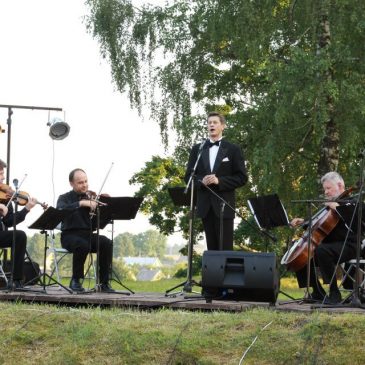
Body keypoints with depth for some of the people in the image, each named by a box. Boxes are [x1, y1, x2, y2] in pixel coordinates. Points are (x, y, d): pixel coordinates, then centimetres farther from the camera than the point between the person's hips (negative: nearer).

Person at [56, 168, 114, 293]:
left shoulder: (91, 198, 12)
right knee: (83, 245, -36)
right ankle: (75, 280, -16)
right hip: (70, 235, -3)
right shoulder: (65, 198, 4)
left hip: (88, 234, 3)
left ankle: (104, 282, -20)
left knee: (106, 243, -26)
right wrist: (81, 203, -31)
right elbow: (61, 210, -21)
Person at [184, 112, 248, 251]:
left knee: (225, 248, -6)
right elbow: (188, 176, 11)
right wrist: (201, 181, -11)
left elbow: (242, 178, -2)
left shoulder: (233, 150, 3)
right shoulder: (197, 149, 12)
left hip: (224, 204, -3)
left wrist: (219, 181, -15)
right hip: (205, 205, 3)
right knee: (211, 247, 5)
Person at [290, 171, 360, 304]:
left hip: (347, 246, -9)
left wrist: (337, 207, -21)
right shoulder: (329, 205, 24)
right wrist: (303, 222, 18)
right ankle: (318, 292, 5)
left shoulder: (351, 202, -1)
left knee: (321, 250, -37)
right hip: (328, 244, 9)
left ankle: (334, 293, -32)